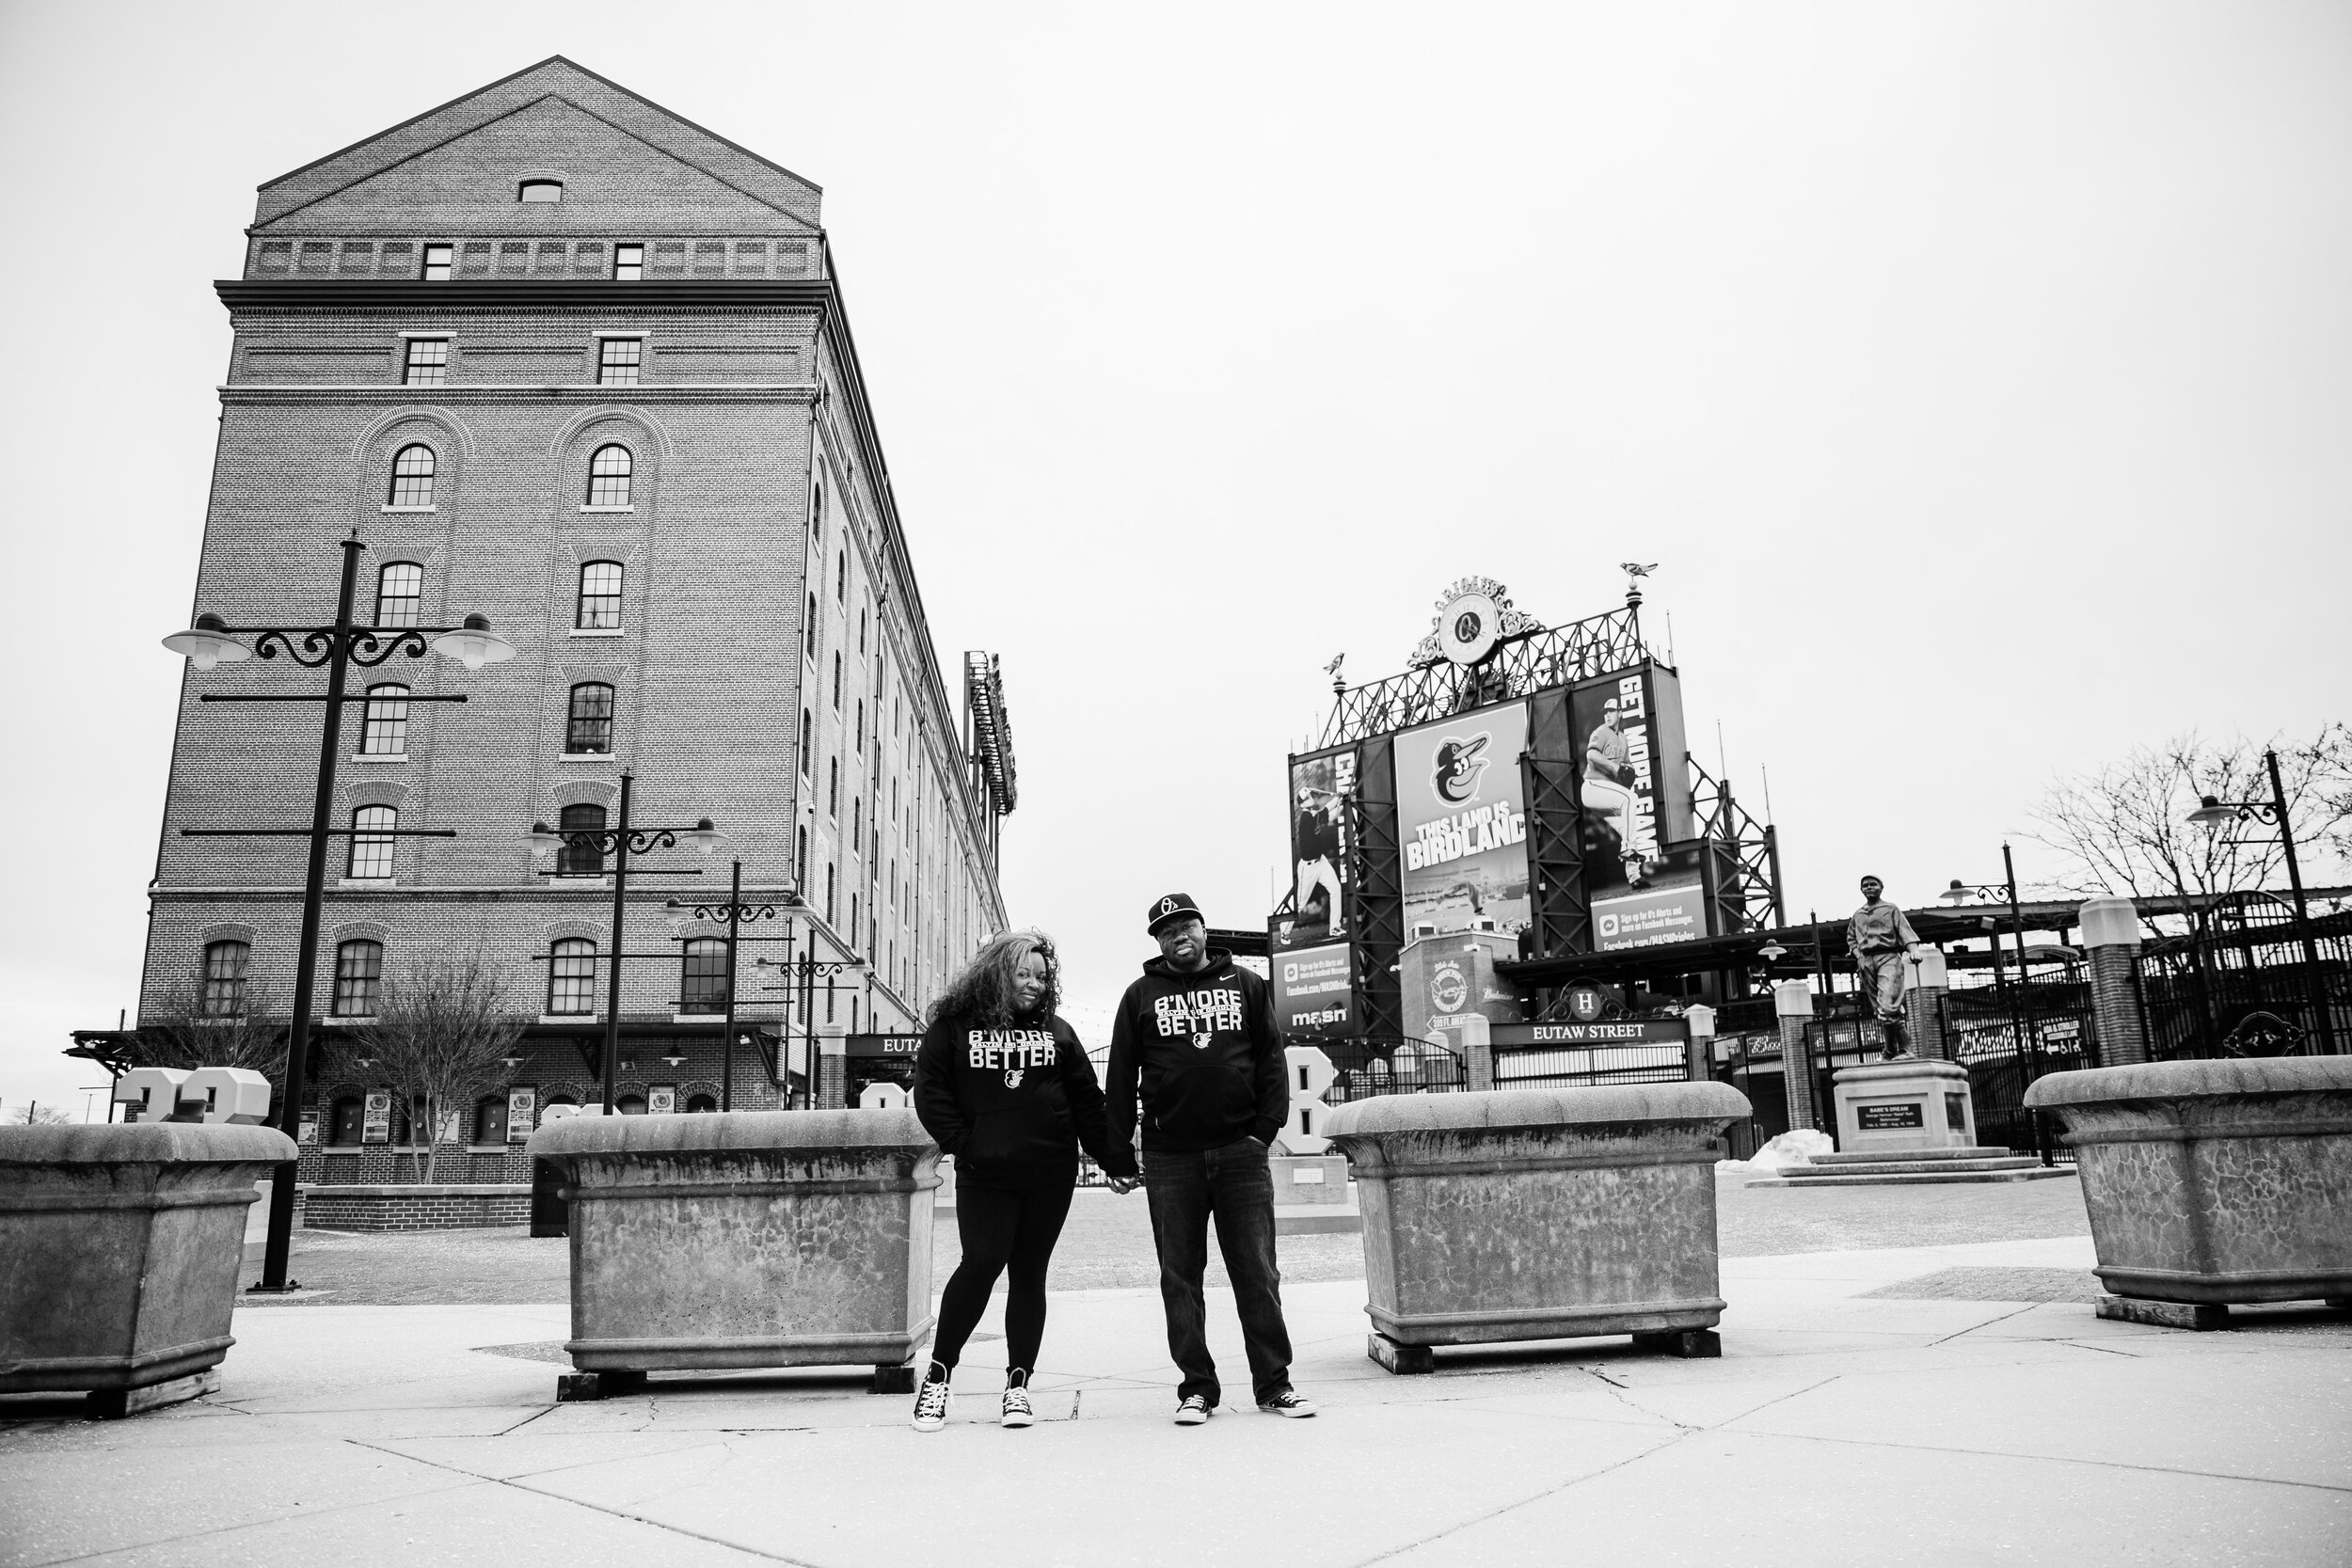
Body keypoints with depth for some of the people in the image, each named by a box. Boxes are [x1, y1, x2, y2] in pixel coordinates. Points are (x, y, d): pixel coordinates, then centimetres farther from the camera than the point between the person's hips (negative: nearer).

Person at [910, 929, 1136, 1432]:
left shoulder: (1056, 1031, 13)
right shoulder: (954, 1026, 5)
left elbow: (1087, 1101, 11)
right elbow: (930, 1091, 0)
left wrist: (1116, 1160, 6)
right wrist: (963, 1144, -10)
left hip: (1050, 1175, 3)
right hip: (984, 1175, -3)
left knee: (1029, 1274, 5)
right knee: (982, 1264, -12)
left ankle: (1018, 1385, 14)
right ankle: (937, 1377, 4)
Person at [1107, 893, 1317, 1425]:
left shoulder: (1245, 985, 10)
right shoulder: (1141, 995, 9)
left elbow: (1271, 1059, 8)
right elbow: (1121, 1077, 6)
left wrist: (1266, 1127, -3)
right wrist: (1117, 1149, 0)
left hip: (1240, 1150, 0)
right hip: (1169, 1157, 1)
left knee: (1257, 1271, 2)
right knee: (1180, 1276, 4)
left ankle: (1274, 1382, 11)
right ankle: (1196, 1387, 13)